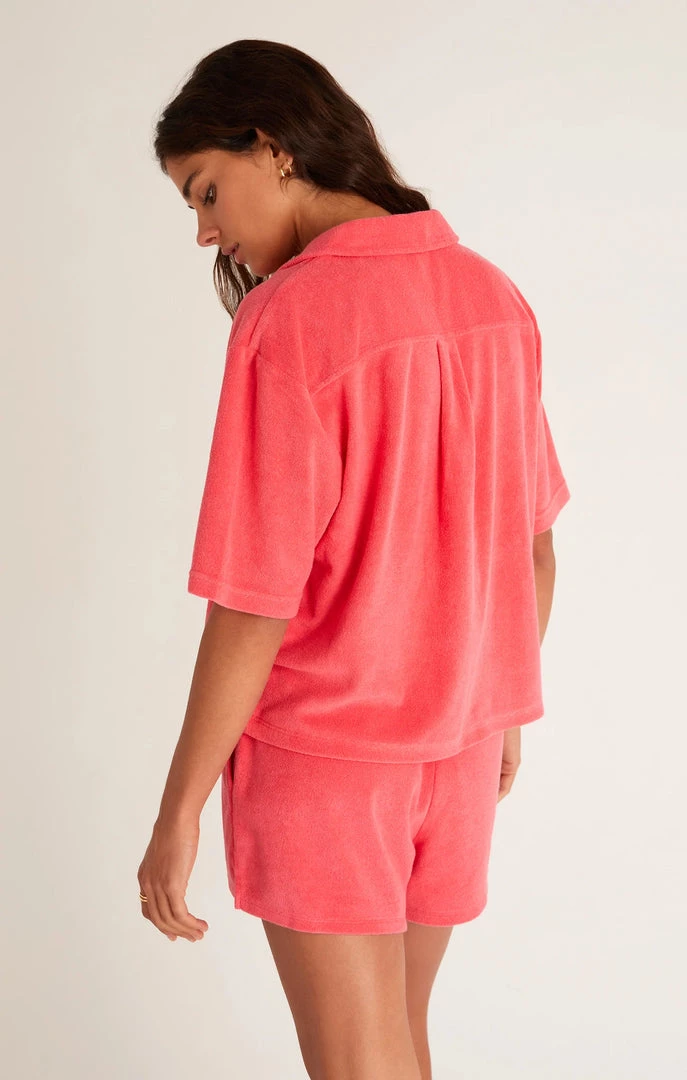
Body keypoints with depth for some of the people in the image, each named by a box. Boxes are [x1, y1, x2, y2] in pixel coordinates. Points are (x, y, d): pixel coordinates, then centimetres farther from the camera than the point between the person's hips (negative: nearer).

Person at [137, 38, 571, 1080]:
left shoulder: (289, 321, -20)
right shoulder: (494, 297, 1)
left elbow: (255, 605, -20)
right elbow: (532, 545, 9)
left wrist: (179, 810, -11)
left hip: (320, 752, -6)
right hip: (454, 746, 6)